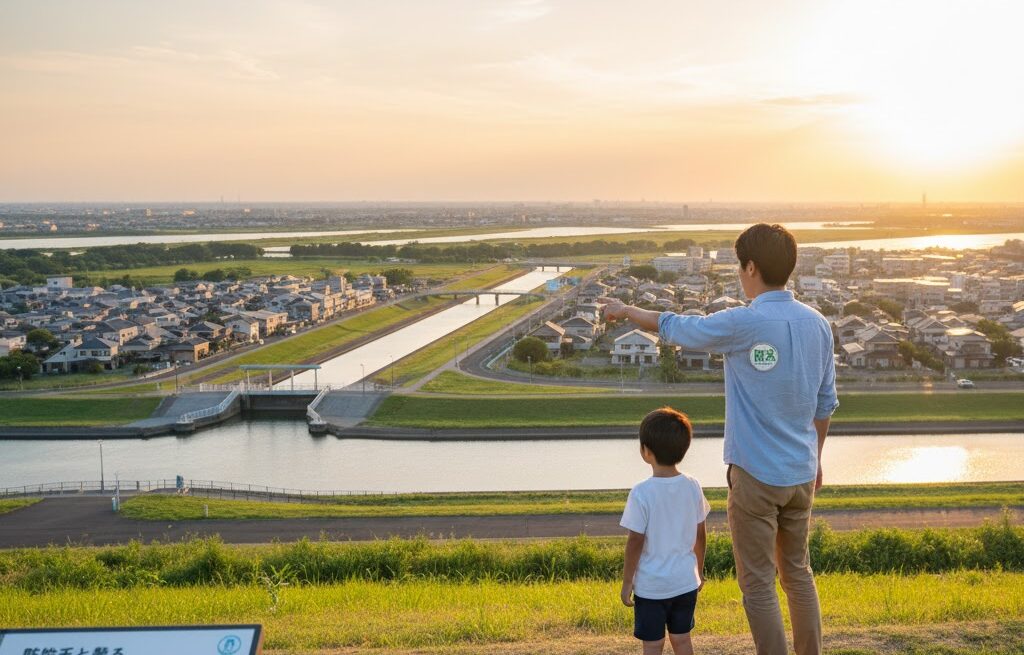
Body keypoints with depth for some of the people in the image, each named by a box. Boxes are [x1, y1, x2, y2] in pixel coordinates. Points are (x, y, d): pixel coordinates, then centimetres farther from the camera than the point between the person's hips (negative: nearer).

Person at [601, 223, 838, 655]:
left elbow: (674, 328, -4)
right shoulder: (817, 324, 2)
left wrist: (626, 311, 13)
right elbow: (825, 403, 10)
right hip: (800, 473, 6)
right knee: (797, 571, 20)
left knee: (758, 583, 4)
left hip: (756, 474, -6)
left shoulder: (743, 324, -17)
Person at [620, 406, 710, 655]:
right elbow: (700, 535, 5)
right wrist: (699, 570, 19)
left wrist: (627, 582, -3)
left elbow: (635, 542, -14)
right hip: (686, 582, 4)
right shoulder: (692, 487, -3)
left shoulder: (641, 493, -18)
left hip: (650, 586, -4)